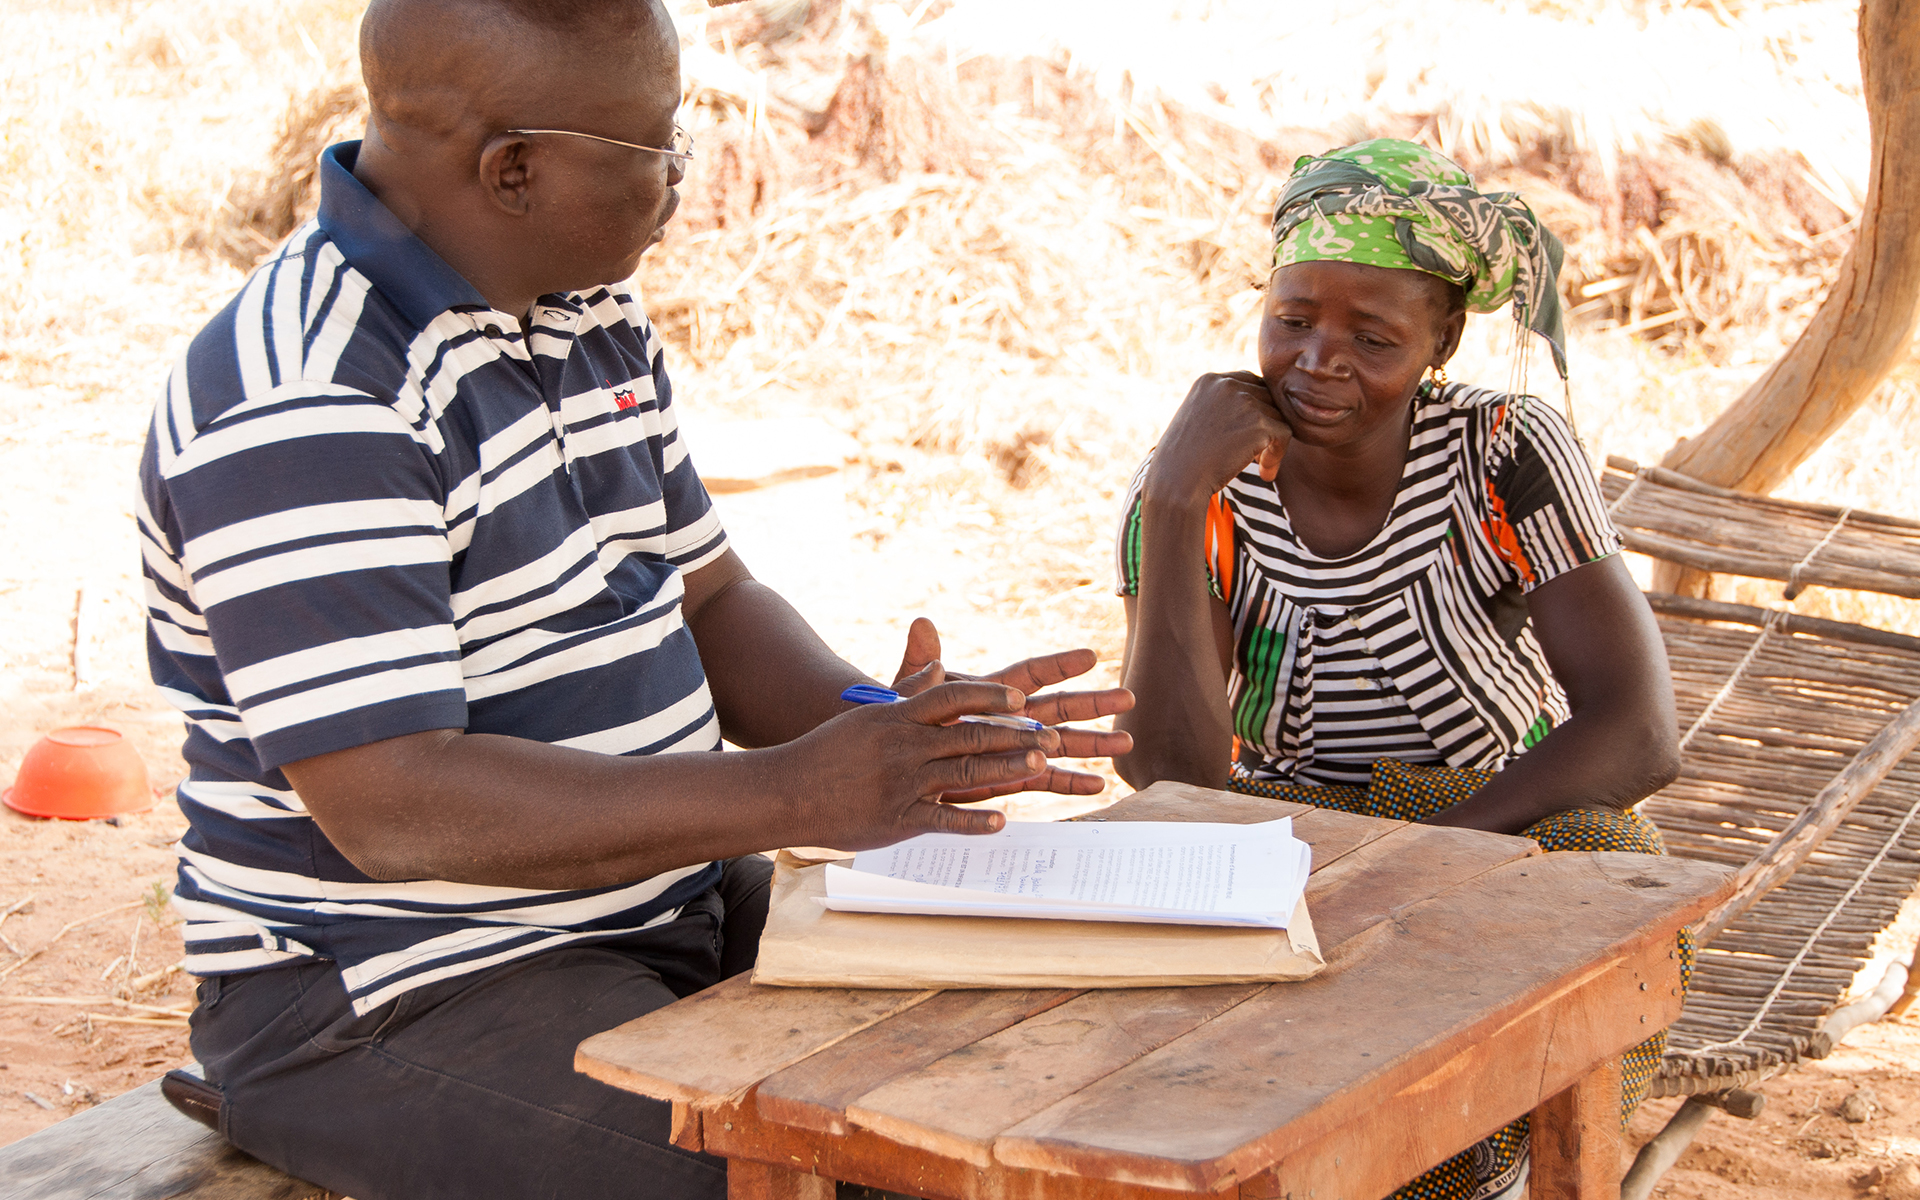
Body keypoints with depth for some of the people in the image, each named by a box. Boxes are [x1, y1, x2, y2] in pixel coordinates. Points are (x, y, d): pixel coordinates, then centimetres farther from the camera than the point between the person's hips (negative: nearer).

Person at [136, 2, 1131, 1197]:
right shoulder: (301, 407, -22)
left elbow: (708, 597, 14)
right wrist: (794, 794, -28)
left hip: (671, 906, 9)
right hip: (383, 1001, -9)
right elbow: (392, 807, -27)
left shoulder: (593, 316, 9)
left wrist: (880, 728, -7)